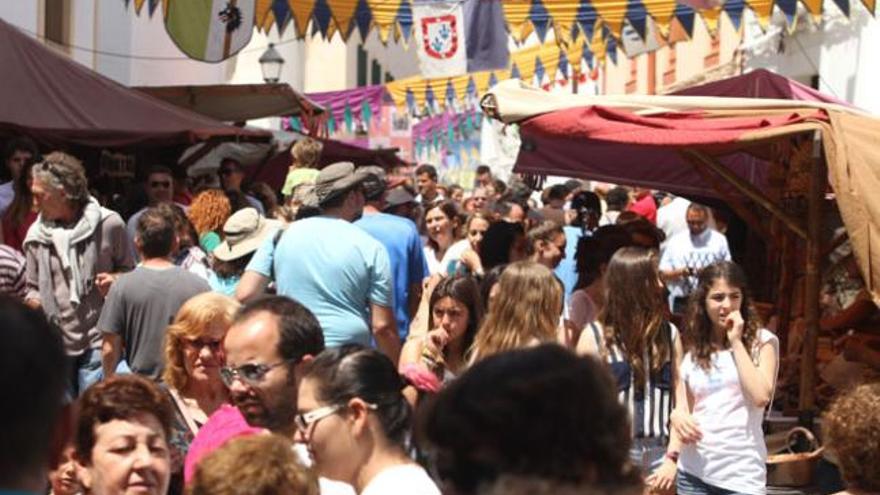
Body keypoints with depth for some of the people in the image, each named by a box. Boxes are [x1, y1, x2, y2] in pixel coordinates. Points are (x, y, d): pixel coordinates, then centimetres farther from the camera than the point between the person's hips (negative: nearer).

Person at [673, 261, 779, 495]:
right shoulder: (691, 349, 11)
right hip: (694, 471, 3)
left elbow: (761, 396, -13)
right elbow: (680, 407, 13)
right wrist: (678, 416, -11)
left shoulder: (762, 341, 2)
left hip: (741, 473, -3)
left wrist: (736, 342, -10)